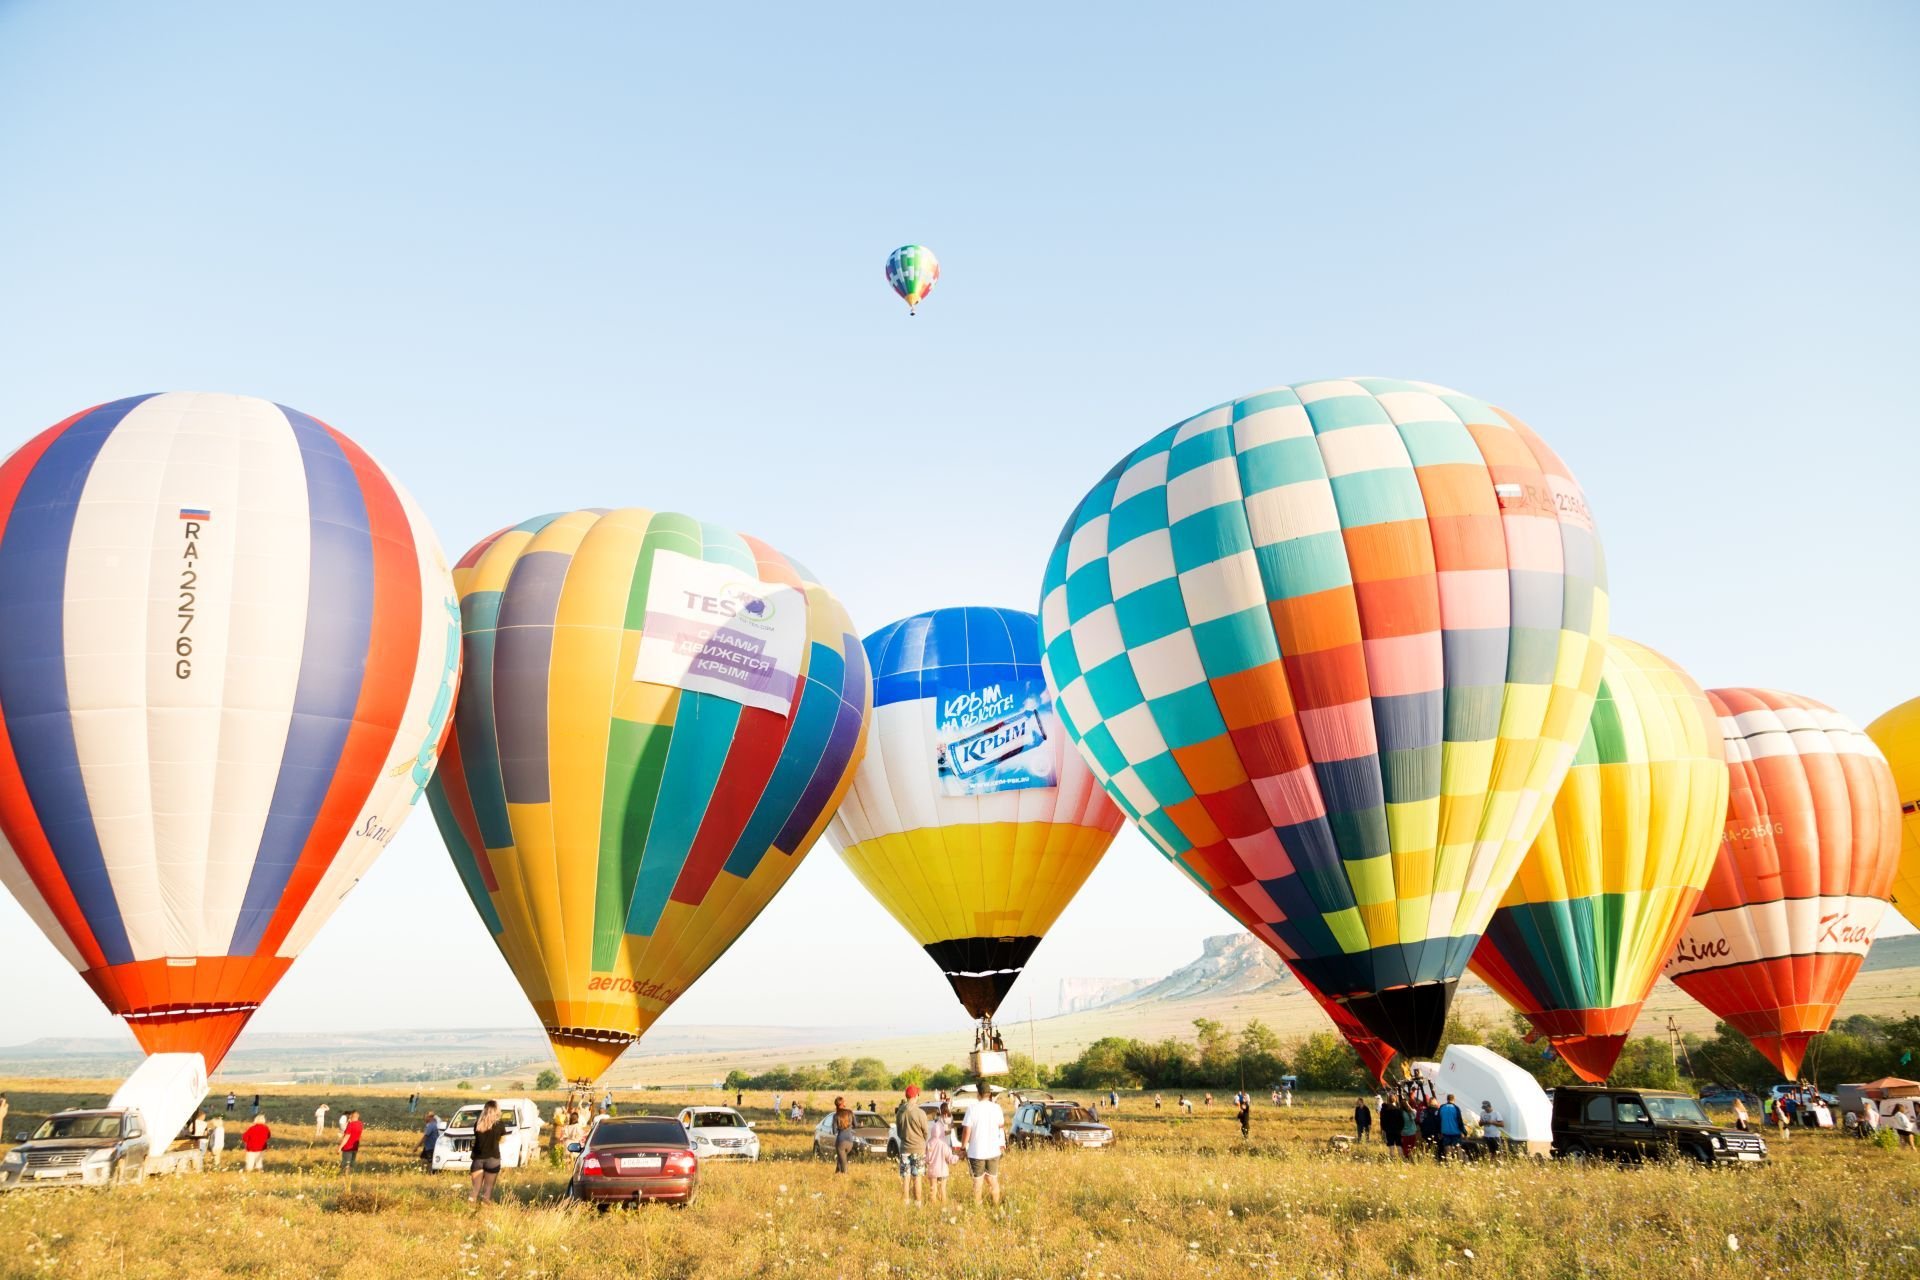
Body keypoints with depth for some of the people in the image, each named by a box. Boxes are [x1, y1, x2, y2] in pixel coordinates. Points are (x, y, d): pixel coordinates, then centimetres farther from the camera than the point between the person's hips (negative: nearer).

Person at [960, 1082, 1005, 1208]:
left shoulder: (972, 1108, -14)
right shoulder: (996, 1107, -5)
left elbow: (967, 1131, -14)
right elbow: (1001, 1126, 7)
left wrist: (964, 1146, 0)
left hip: (976, 1151, -3)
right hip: (994, 1150, 3)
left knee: (977, 1181, 10)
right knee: (993, 1180, 18)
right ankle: (996, 1207, 24)